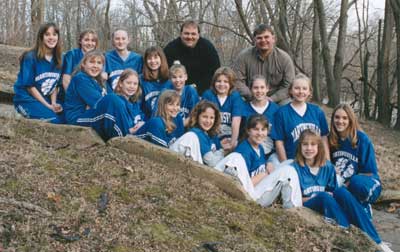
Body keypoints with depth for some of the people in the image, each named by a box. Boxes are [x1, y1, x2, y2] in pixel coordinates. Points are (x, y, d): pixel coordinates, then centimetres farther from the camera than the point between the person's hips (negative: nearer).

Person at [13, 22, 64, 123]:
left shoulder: (57, 60, 5)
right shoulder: (31, 57, -12)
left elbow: (55, 85, 9)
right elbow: (29, 86, -12)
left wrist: (54, 103, -8)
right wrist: (48, 106, -15)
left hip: (46, 99, 5)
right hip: (26, 99, -5)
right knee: (54, 120, -27)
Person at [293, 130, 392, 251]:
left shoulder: (327, 167, 7)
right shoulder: (295, 168, -5)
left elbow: (333, 191, 12)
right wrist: (316, 197, -19)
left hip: (327, 206, 4)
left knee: (341, 191, -26)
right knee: (323, 196, -33)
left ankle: (375, 241, -31)